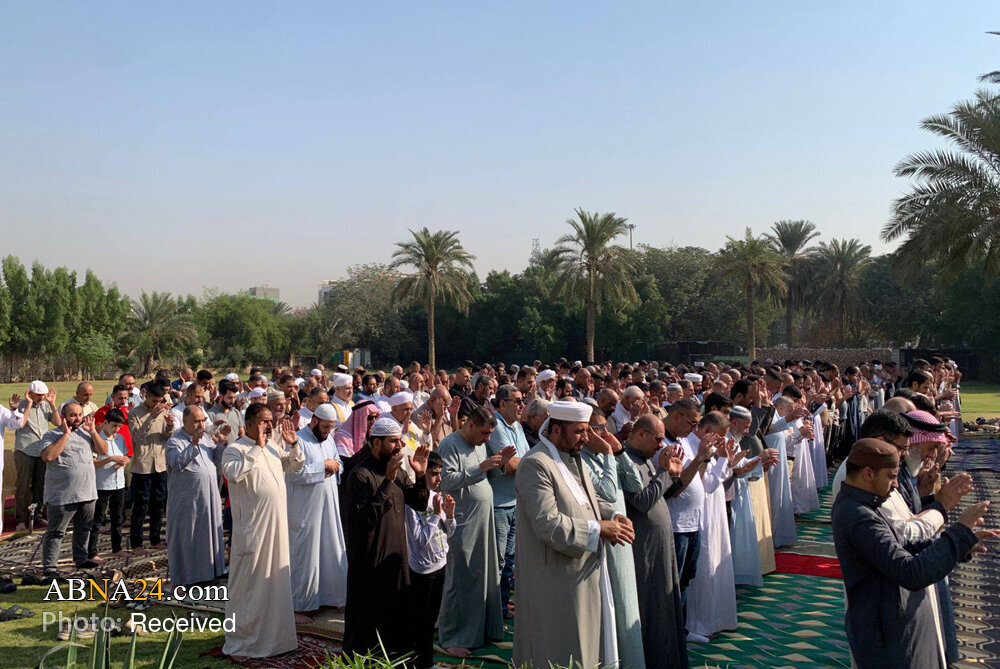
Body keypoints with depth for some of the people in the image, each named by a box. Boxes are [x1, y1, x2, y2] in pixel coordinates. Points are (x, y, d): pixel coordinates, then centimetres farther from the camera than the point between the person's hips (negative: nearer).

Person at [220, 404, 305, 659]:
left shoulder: (274, 448, 11)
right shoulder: (235, 450, -11)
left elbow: (296, 466, 21)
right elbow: (232, 473, -31)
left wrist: (293, 445, 4)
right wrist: (257, 448, -28)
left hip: (277, 527, 8)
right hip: (252, 529, -7)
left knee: (275, 579, 16)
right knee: (250, 582, 2)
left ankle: (273, 632, 31)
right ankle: (243, 639, 15)